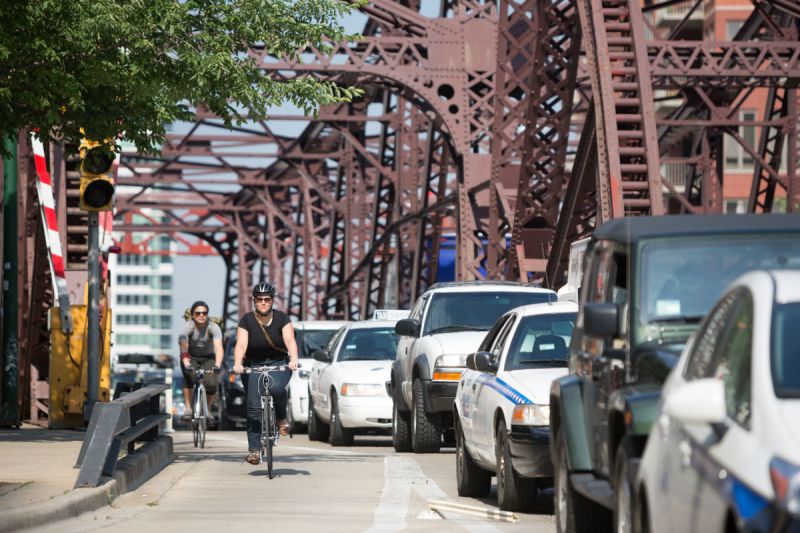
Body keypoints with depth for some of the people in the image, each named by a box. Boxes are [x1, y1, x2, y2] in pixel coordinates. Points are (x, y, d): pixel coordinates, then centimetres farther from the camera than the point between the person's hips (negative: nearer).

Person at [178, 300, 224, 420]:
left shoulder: (213, 327, -24)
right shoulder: (188, 326, -26)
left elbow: (218, 347, -37)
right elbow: (183, 344, -40)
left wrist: (217, 365, -54)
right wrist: (186, 363, -55)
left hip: (208, 358, 0)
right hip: (191, 357, 0)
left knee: (211, 384, -17)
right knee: (189, 377, -27)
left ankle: (206, 409, 9)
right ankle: (188, 409, -16)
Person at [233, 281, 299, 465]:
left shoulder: (282, 318, -5)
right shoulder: (247, 321, -5)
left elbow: (290, 341, -18)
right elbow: (241, 344, -17)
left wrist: (294, 360, -37)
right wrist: (237, 364, -36)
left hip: (279, 364, -1)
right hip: (253, 366, 1)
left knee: (276, 388, -33)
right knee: (254, 408, -11)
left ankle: (281, 419, -6)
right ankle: (254, 449, -9)